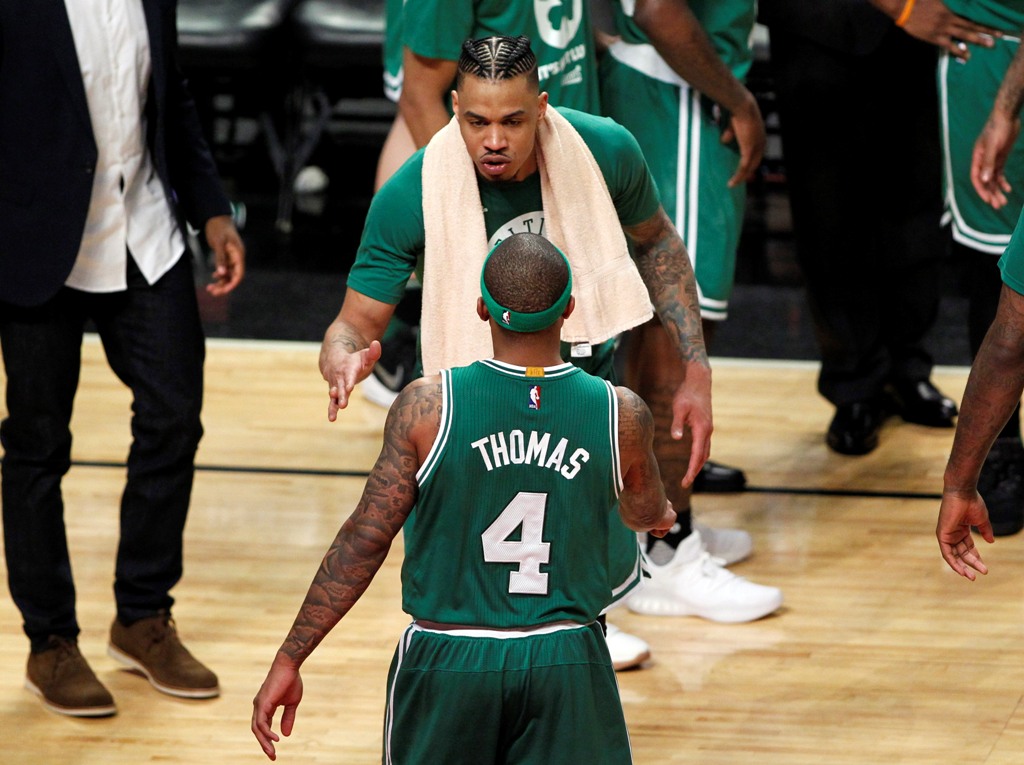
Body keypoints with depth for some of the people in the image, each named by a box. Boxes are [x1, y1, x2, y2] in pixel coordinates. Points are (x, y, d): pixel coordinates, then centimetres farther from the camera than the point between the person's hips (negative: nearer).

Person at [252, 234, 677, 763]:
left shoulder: (428, 407, -10)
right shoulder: (621, 415, -4)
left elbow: (364, 539, -8)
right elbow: (646, 513, 18)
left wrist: (289, 660, -1)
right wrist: (659, 515, 44)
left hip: (447, 662, -1)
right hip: (567, 664, 1)